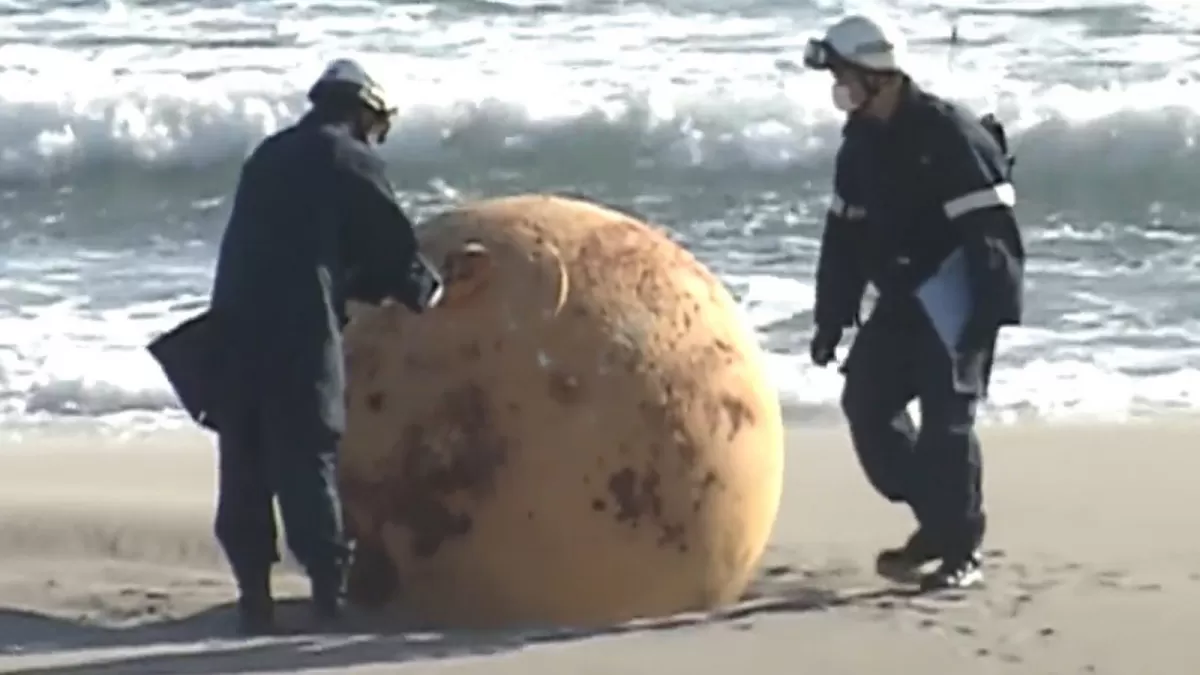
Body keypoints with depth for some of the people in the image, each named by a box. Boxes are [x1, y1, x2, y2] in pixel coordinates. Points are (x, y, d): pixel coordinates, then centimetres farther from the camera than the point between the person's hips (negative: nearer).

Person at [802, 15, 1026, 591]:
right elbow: (843, 236, 14)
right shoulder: (861, 143, 6)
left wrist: (988, 317, -27)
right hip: (902, 300, 9)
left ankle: (961, 550, -2)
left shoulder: (950, 136, -20)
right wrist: (831, 320, 12)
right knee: (866, 402, 6)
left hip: (959, 301, -9)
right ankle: (937, 520, 19)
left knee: (946, 419, -12)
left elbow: (991, 233, -23)